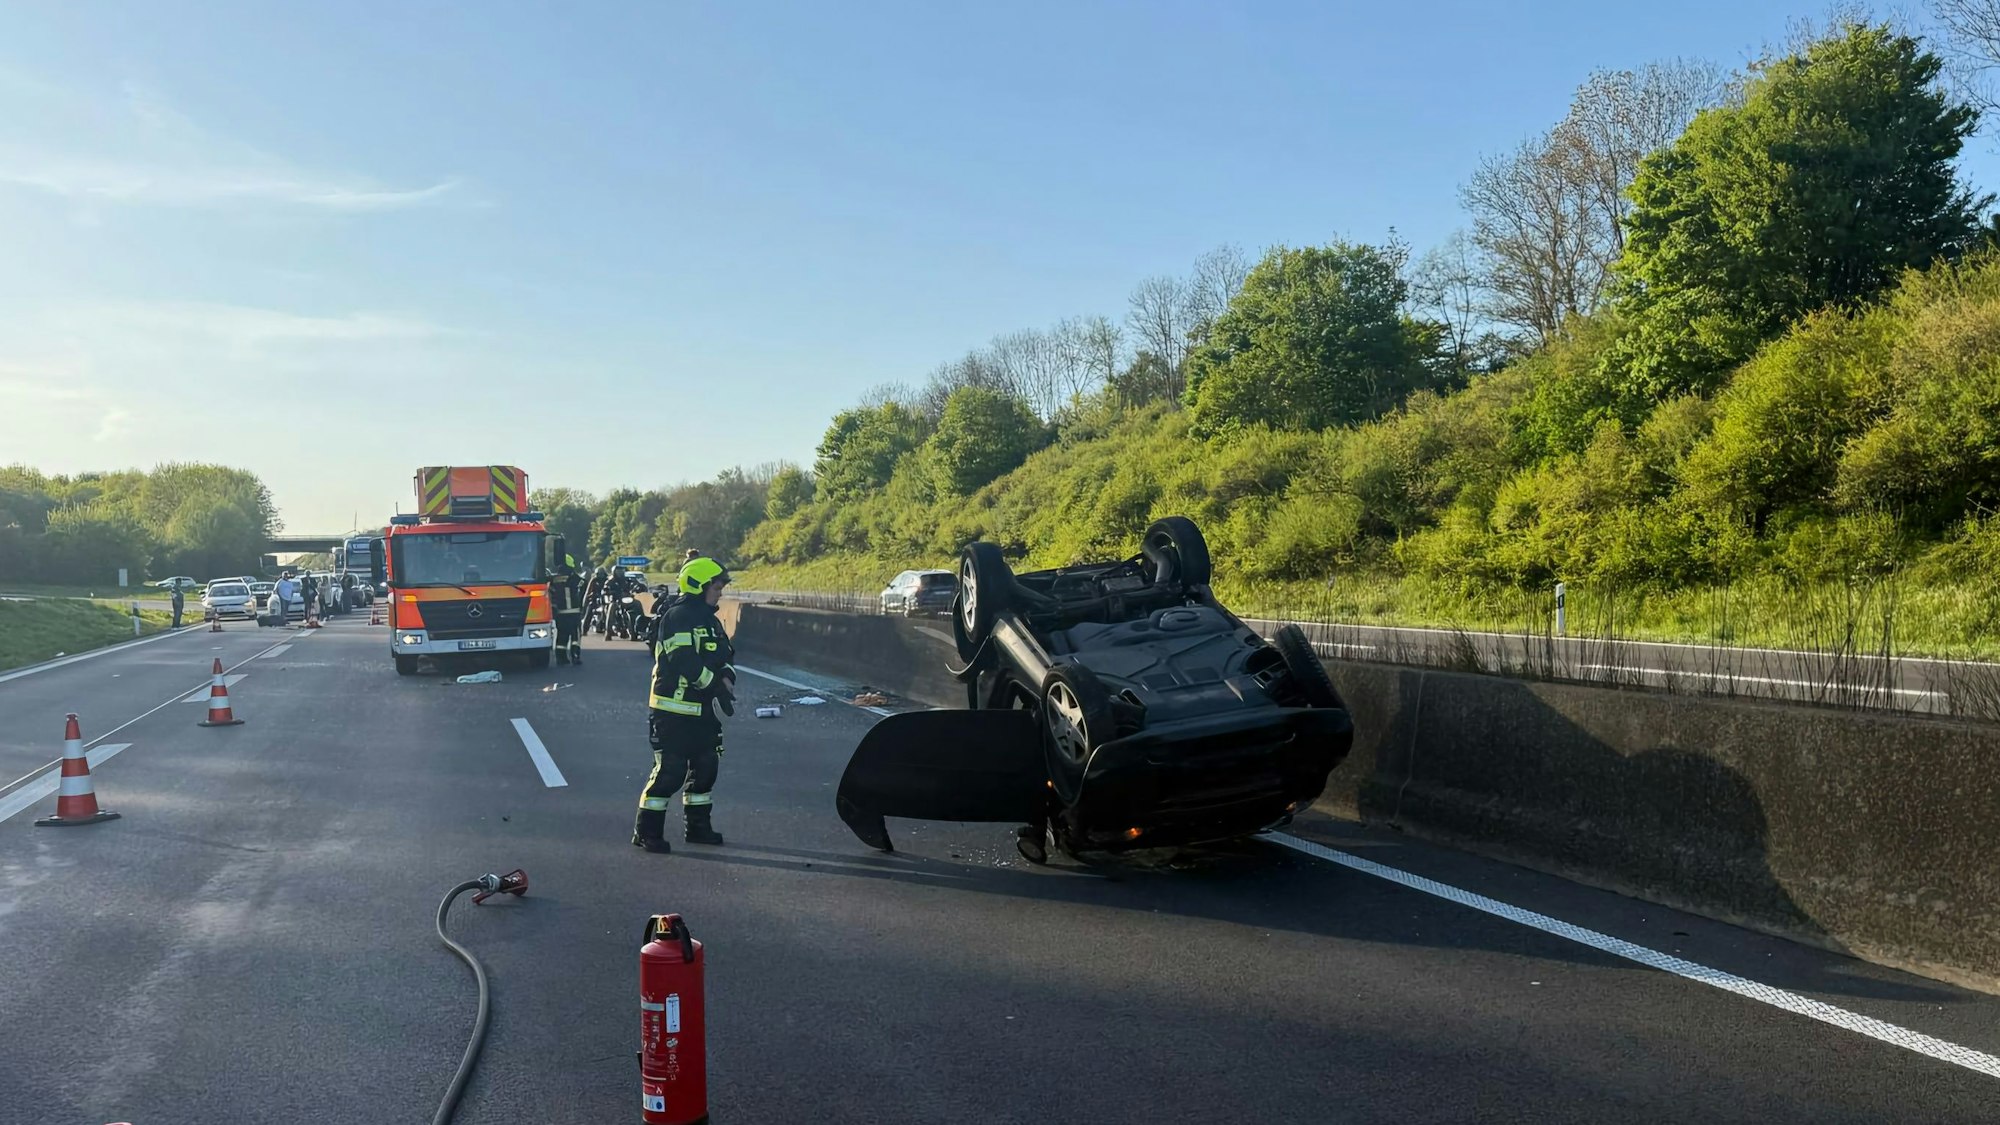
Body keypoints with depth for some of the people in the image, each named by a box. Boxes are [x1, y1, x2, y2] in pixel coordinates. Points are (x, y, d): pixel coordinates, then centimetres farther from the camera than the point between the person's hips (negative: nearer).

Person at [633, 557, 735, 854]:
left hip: (703, 710, 10)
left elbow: (727, 654, 15)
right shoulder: (679, 617, -15)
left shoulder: (709, 619, 16)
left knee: (705, 768, 15)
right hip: (674, 710, -9)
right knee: (669, 771, -7)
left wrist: (727, 677, -6)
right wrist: (715, 685, -20)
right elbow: (685, 662, -25)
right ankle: (646, 832, 3)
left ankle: (698, 826, 27)